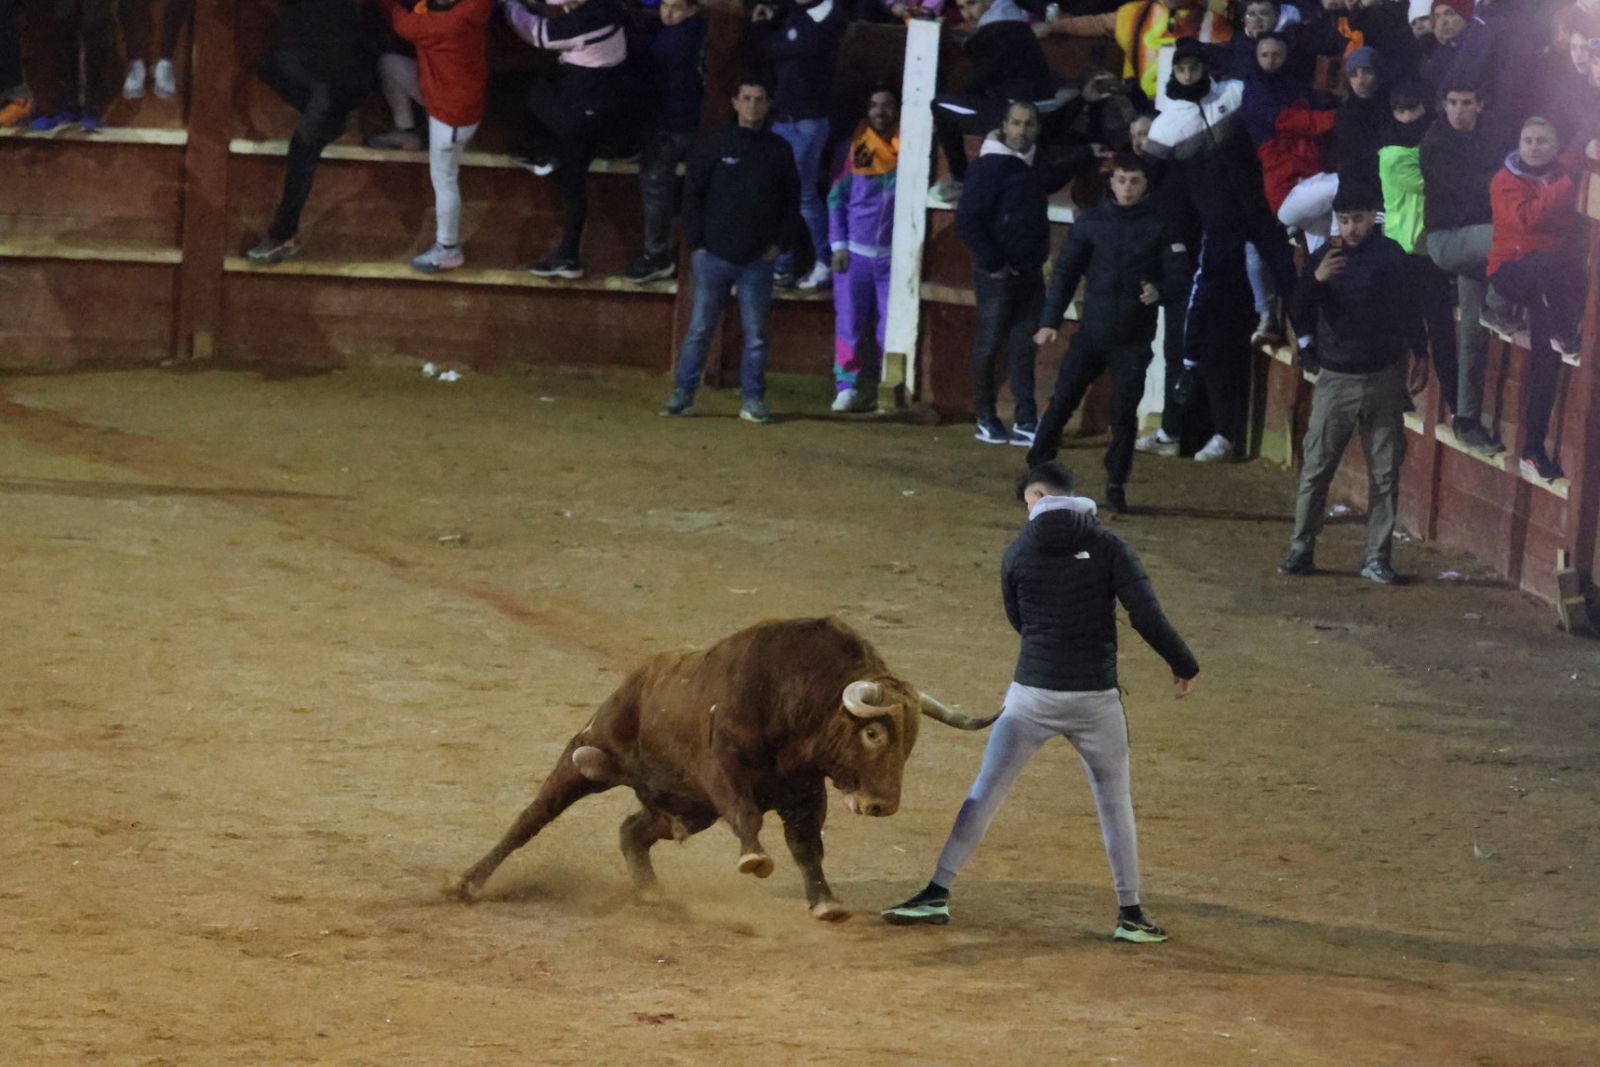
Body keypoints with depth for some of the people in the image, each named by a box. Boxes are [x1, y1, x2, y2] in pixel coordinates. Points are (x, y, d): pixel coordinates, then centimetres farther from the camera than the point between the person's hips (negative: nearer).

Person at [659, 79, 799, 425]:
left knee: (756, 334, 3)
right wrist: (696, 241, -4)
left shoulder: (779, 151, 7)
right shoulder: (714, 145, 1)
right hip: (714, 255, -1)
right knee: (700, 329, 1)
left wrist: (779, 243, 2)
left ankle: (753, 400, 8)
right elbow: (692, 194, 2)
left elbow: (792, 201, 12)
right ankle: (682, 395, 5)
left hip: (758, 260, 1)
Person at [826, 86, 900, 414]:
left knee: (891, 326, -2)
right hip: (855, 252, 0)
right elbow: (836, 198, 7)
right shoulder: (854, 148, 4)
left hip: (893, 254, 0)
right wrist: (838, 245, 0)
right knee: (850, 323, 1)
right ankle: (847, 387, 5)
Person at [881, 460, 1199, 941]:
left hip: (1032, 694, 0)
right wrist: (1183, 665, 0)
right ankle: (1130, 914, 13)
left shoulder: (1019, 553, 1)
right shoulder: (1108, 546, -4)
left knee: (984, 792, 8)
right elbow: (1146, 614, -10)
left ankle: (936, 895, 6)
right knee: (1115, 802, 13)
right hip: (1095, 698, 0)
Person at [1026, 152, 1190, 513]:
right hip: (1092, 331, 1)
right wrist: (1050, 321, -2)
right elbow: (1065, 272, 6)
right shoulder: (1091, 223, 4)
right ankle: (1037, 470, 6)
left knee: (1125, 413, 1)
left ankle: (1117, 484, 13)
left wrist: (1159, 291, -22)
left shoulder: (1160, 226, 1)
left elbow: (1180, 277, 0)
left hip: (1134, 338, -1)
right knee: (1062, 400, -3)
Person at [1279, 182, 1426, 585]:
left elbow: (1409, 309, 11)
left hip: (1383, 380, 0)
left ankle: (1377, 557, 7)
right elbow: (1300, 314, -5)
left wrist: (1419, 355, 13)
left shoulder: (1390, 256, 0)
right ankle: (1301, 550, 6)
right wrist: (1315, 279, -22)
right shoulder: (1325, 257, 1)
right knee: (1316, 469, -1)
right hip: (1335, 380, 0)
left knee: (1385, 472, 2)